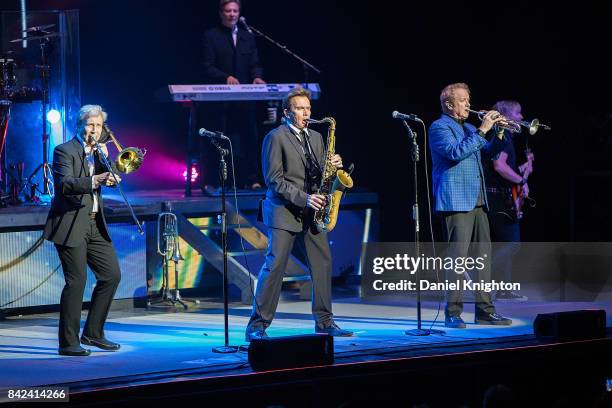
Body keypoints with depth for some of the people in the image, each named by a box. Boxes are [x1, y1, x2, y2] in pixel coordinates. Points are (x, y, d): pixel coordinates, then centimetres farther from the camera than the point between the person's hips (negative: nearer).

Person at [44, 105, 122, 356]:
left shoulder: (97, 152, 15)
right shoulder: (65, 151, -7)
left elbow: (112, 179, 7)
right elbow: (64, 184, -22)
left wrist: (104, 158, -7)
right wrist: (94, 181, -36)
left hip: (94, 225, 8)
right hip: (71, 226, -8)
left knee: (112, 275, 6)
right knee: (76, 281, -9)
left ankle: (93, 333, 16)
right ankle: (68, 342, -4)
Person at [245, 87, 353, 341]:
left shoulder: (316, 137, 16)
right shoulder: (275, 138, -5)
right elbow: (273, 179, -11)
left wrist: (333, 166, -4)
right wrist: (303, 198, -19)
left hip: (311, 212, 7)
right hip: (284, 211, -7)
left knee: (323, 263, 4)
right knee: (275, 265, -10)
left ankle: (324, 322, 13)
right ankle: (257, 326, -7)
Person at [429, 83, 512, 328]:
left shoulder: (468, 128, 22)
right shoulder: (440, 127, -5)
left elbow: (490, 151, 24)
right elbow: (455, 152, -21)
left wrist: (499, 134, 5)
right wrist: (481, 131, -20)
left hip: (477, 202, 9)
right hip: (456, 203, -9)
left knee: (483, 254, 7)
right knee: (458, 256, -11)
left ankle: (485, 310, 12)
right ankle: (453, 314, -8)